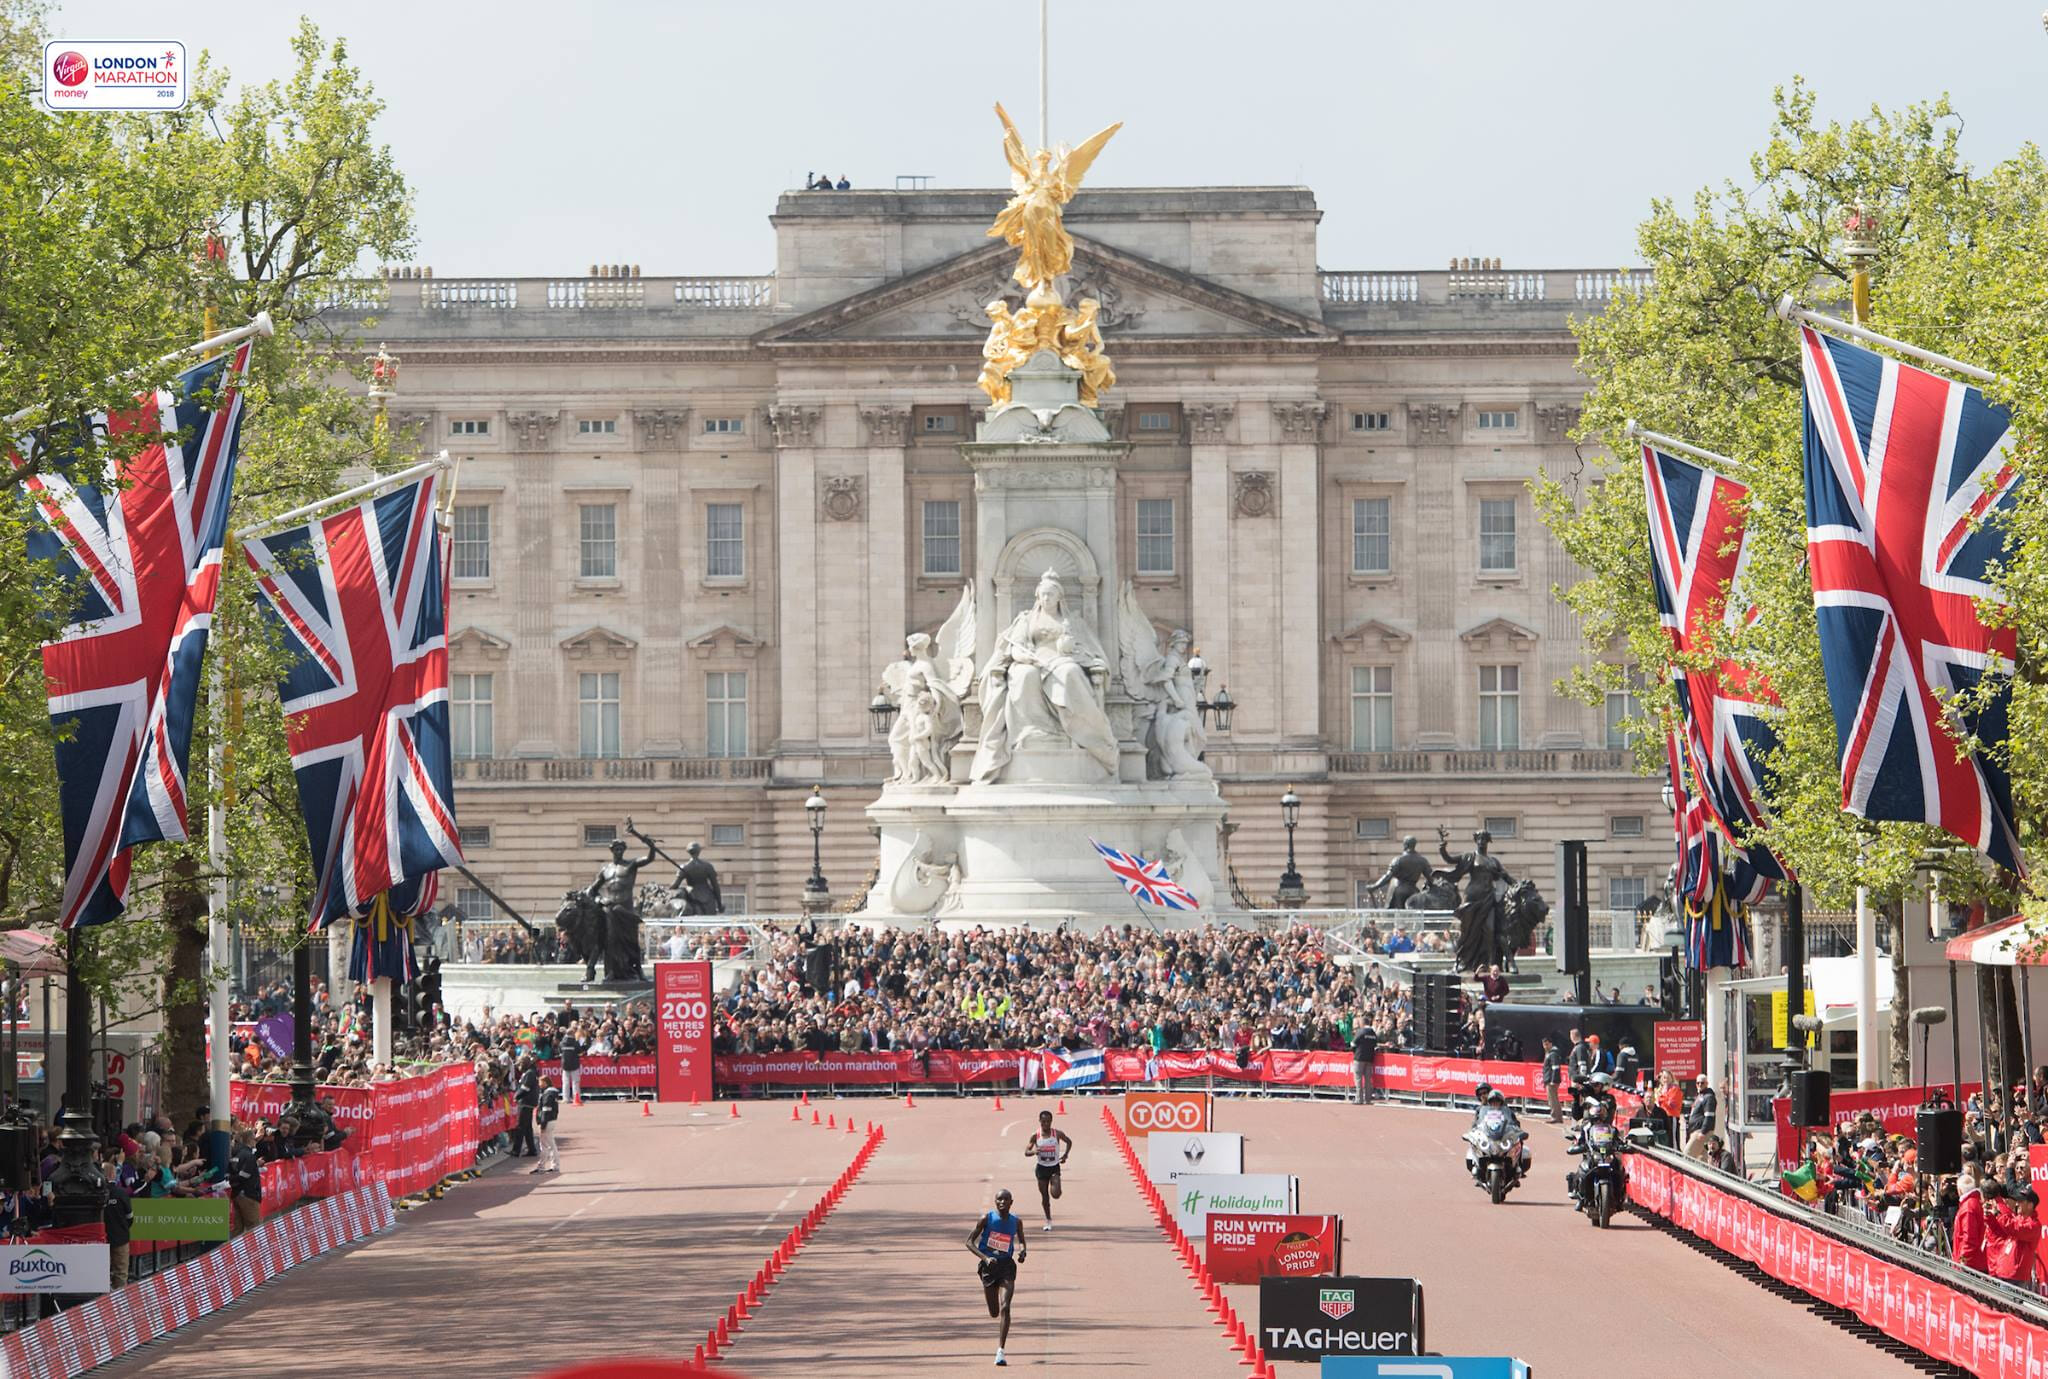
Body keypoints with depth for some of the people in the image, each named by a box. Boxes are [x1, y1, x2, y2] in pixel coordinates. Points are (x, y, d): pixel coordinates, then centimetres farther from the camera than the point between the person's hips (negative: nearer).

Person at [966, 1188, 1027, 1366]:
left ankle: (1000, 1351, -18)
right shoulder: (986, 1219, -5)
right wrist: (985, 1258, -17)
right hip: (989, 1266, 0)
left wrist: (1023, 1251, -4)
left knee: (1005, 1308, -16)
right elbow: (969, 1242, -4)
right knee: (994, 1313, 6)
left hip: (1007, 1266, 0)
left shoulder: (1016, 1222, 2)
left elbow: (1021, 1241, 20)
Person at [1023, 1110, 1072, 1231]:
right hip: (1042, 1168, 1)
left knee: (1055, 1194, -19)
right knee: (1044, 1196, 5)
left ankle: (1054, 1186, 20)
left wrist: (1065, 1155, -2)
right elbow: (1026, 1152, -6)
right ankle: (1048, 1221, 21)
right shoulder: (1036, 1136, -8)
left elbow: (1069, 1142, 10)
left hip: (1054, 1167, -1)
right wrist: (1034, 1151, -29)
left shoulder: (1057, 1134, -9)